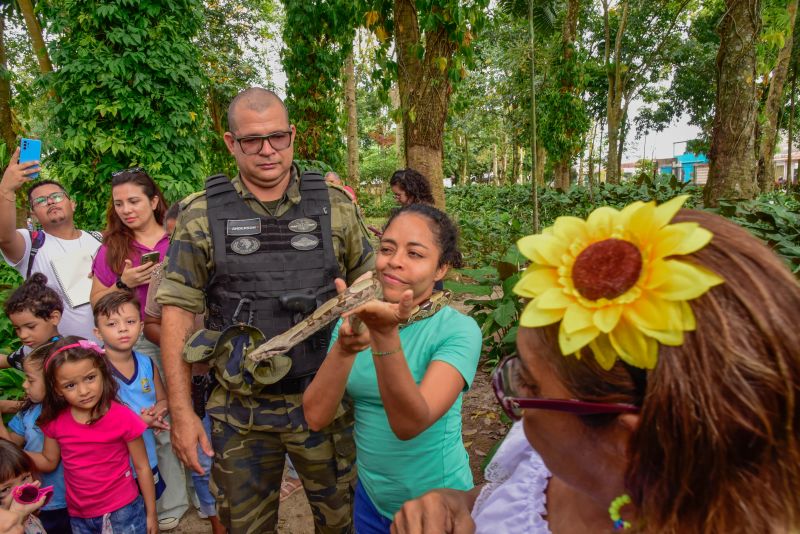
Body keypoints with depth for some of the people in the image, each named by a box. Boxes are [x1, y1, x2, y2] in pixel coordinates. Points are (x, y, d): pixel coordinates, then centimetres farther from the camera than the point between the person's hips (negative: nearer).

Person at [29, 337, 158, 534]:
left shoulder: (124, 418, -19)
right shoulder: (55, 421, -7)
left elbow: (142, 467, -9)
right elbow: (49, 461, 9)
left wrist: (151, 514, -4)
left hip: (122, 511, -4)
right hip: (79, 517, 4)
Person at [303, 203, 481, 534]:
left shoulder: (458, 330, -19)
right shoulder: (357, 320, -6)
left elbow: (409, 424, -31)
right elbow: (316, 417, -16)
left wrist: (385, 335, -44)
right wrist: (344, 347, -32)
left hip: (436, 505, -3)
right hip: (371, 497, 4)